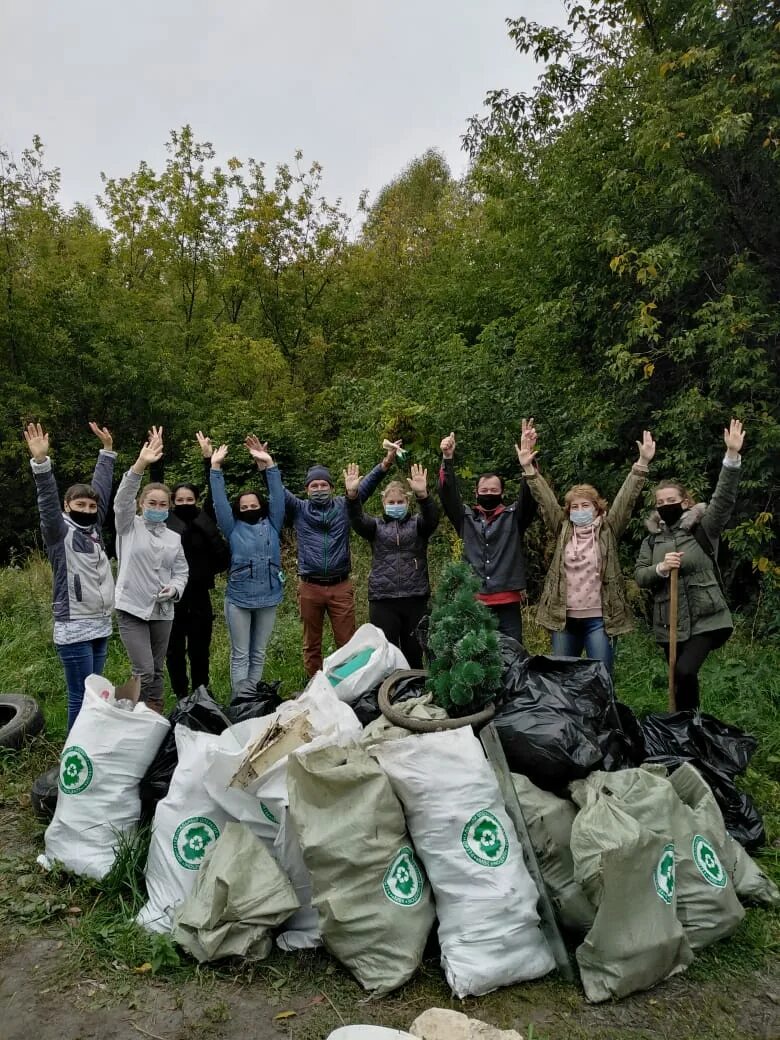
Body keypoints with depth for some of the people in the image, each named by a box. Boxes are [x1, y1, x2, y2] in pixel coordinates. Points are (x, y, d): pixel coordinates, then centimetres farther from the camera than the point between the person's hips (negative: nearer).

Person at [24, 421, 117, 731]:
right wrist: (40, 461, -33)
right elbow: (48, 501, -20)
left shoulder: (94, 529, 11)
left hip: (101, 626, 7)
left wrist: (107, 450, 20)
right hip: (74, 630, -7)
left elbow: (102, 488, 17)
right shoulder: (60, 532, -5)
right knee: (80, 697, -4)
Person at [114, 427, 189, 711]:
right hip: (132, 609, -4)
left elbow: (182, 571, 13)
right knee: (144, 672, -10)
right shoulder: (129, 527, -1)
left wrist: (174, 588, -12)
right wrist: (140, 464, -35)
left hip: (162, 611, 4)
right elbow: (122, 499, -19)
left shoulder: (174, 538, 10)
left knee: (157, 671, 13)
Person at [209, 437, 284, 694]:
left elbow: (278, 497, 2)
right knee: (240, 655, 4)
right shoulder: (233, 529, 5)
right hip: (238, 599, -2)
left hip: (268, 598, 2)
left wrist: (269, 465, -6)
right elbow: (219, 501, 0)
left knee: (258, 654, 12)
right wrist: (216, 468, -6)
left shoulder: (272, 525, 9)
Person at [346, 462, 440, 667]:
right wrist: (352, 495, -30)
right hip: (382, 600, 0)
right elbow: (357, 520, -10)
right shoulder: (376, 526, 9)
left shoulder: (417, 524, 7)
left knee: (414, 652, 9)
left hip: (415, 598, 0)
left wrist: (423, 495, -35)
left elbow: (432, 518, -14)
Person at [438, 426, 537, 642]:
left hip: (507, 604, -1)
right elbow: (448, 495, -1)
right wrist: (447, 459, -16)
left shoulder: (514, 516, 7)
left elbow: (529, 495, -8)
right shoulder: (466, 518, 10)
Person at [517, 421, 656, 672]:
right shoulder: (563, 530, 7)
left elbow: (626, 499, -6)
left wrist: (642, 463, -16)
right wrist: (528, 467, -8)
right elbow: (545, 500, 1)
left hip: (599, 618, -2)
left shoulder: (607, 530, 2)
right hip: (564, 617, 3)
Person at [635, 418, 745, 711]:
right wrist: (660, 569, -18)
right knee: (680, 677, 11)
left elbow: (724, 499, -17)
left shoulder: (703, 528, -2)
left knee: (685, 672, -22)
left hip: (706, 619, -4)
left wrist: (732, 456, -28)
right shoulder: (652, 539, 9)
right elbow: (639, 577, 3)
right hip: (668, 624, 4)